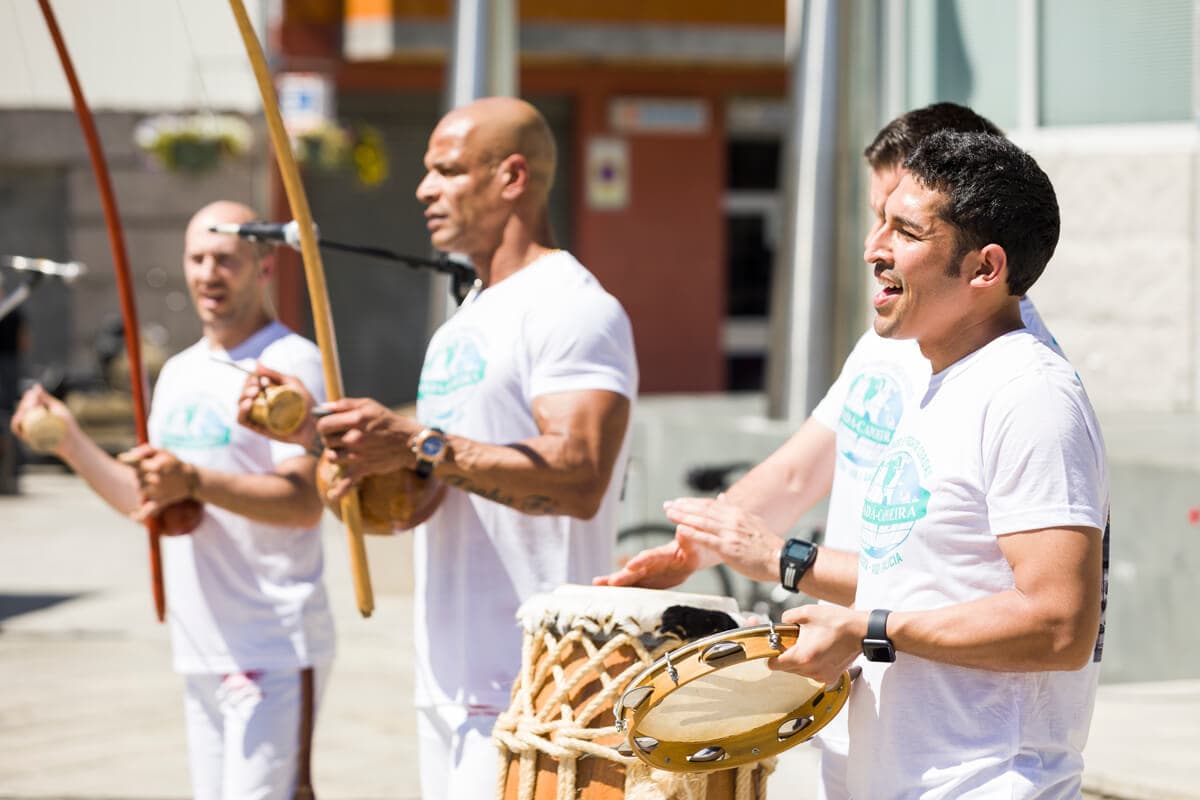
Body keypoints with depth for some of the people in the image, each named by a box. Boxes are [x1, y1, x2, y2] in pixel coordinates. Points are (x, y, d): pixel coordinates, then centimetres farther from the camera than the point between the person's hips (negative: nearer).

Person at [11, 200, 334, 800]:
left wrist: (194, 481, -31)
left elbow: (305, 501, -20)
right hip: (201, 654, 8)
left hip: (273, 653, -8)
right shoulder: (179, 372, 18)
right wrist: (71, 443, 11)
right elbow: (147, 502, 23)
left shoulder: (289, 363, -9)